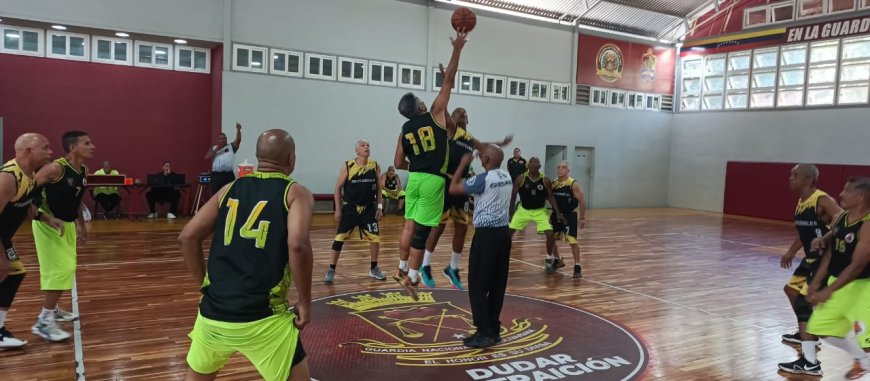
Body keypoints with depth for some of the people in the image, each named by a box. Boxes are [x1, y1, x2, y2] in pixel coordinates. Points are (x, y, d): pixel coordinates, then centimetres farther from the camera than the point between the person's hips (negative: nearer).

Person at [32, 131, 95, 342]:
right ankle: (44, 321, -5)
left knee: (66, 268, 19)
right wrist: (41, 214, -23)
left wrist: (81, 226, 21)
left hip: (67, 223, 9)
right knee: (61, 269, -12)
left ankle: (52, 310, 37)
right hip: (48, 224, -9)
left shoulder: (84, 171, 4)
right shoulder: (55, 168, -22)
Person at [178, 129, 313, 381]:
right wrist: (305, 303, -8)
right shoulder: (296, 193, -1)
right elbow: (297, 246, -18)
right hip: (260, 318, -5)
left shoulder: (230, 188, 13)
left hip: (213, 312, 5)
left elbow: (187, 238, 8)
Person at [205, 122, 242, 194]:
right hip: (216, 175, 1)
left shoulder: (231, 147, 7)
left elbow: (238, 140, -10)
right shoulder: (213, 148, 13)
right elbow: (207, 157, 1)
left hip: (229, 175, -1)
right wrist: (216, 149, -8)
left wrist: (238, 130, -27)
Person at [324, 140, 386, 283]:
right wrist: (338, 209, -7)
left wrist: (379, 206, 1)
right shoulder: (347, 166, -9)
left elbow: (378, 188, 7)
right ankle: (331, 270, 11)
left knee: (375, 238, 3)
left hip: (369, 209, 3)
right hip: (350, 208, -3)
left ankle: (374, 269, 21)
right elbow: (338, 188, -3)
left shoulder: (375, 166, 0)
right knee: (339, 238, -1)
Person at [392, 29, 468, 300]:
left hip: (414, 179, 6)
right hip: (433, 181, -5)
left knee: (410, 226, 15)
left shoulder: (405, 130, 9)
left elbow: (399, 164, 12)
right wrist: (457, 49, 3)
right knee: (421, 231, -3)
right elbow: (448, 80, -2)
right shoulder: (435, 114, -4)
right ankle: (411, 277, 3)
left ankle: (402, 269, 24)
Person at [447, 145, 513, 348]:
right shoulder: (507, 178, 10)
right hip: (504, 232, 8)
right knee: (497, 285, 11)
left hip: (487, 235, -8)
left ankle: (485, 333, 0)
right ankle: (494, 330, 18)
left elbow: (453, 188, -8)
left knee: (478, 286, -1)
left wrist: (463, 164, 2)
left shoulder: (483, 179, -15)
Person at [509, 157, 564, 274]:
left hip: (540, 211, 0)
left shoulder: (545, 180, -12)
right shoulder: (520, 179, -14)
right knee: (508, 232, -6)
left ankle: (549, 259, 10)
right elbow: (513, 196, -5)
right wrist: (511, 213, -6)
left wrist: (558, 213, -10)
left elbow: (550, 197, -3)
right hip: (523, 210, 0)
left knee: (550, 234, -13)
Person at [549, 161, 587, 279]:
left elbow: (582, 200, -11)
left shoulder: (573, 184, -14)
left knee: (572, 241, -10)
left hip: (570, 215, -6)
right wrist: (551, 215, 14)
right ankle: (557, 260, 33)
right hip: (556, 215, 6)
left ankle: (577, 267, 2)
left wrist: (582, 218, -13)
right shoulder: (553, 183, 2)